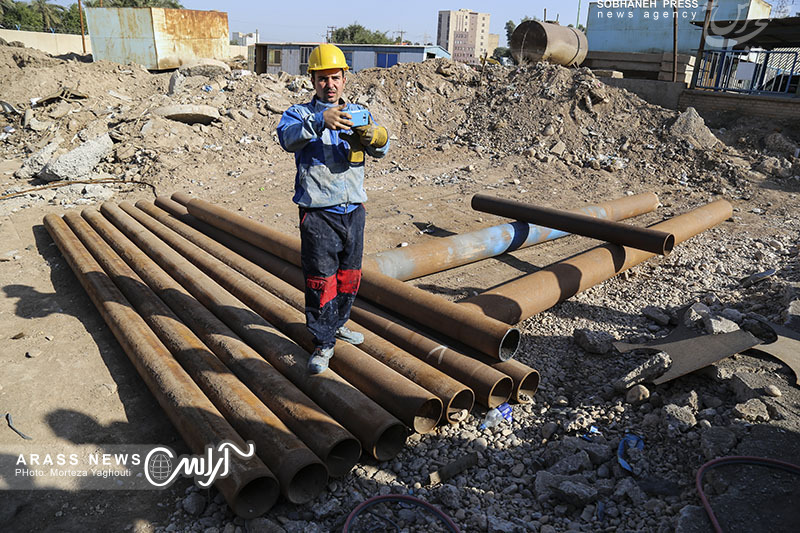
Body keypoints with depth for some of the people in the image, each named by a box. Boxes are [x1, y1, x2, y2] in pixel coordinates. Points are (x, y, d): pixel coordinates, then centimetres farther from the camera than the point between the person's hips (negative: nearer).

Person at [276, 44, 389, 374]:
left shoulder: (357, 114, 9)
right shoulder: (301, 113, 1)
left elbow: (381, 149, -5)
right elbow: (287, 138, -22)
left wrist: (373, 138, -29)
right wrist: (319, 121, -39)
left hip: (353, 210, 4)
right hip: (318, 213, -4)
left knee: (349, 274, 16)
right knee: (321, 279, -1)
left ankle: (337, 324, 37)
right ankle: (323, 343, 13)